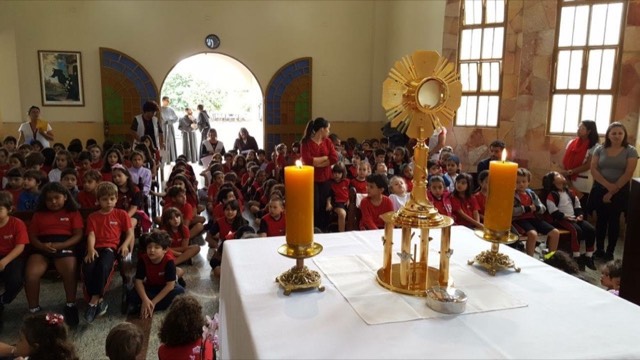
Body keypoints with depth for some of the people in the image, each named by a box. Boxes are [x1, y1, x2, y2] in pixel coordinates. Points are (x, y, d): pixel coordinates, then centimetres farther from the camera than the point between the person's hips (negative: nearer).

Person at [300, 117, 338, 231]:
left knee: (324, 208, 6)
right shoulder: (306, 142, -7)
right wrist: (326, 157, -8)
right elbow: (308, 160, -19)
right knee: (314, 208, -2)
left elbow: (335, 158, -4)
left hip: (325, 180, 4)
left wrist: (318, 163, -13)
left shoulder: (327, 141, 8)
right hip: (311, 180, -4)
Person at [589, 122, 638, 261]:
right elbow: (593, 169, -4)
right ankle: (599, 249, 18)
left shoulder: (630, 151, -4)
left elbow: (628, 174, -10)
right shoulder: (600, 149, 2)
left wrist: (613, 191, -12)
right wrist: (607, 185, -16)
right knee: (601, 219, 8)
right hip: (600, 190, 2)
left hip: (619, 192, -2)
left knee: (613, 221, 4)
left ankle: (610, 252, 13)